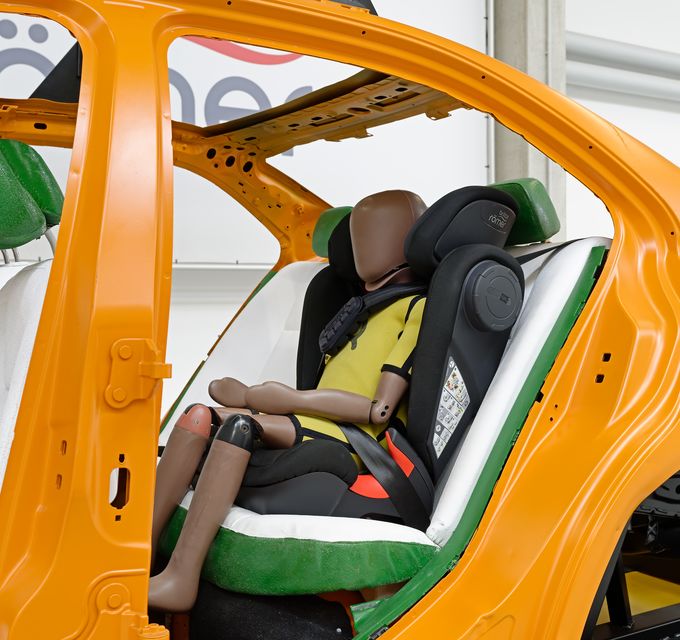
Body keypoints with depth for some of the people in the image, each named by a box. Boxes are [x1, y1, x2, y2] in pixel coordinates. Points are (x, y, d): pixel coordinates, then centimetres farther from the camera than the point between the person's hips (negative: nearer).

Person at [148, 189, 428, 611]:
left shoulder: (420, 306, 2)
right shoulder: (373, 309, 29)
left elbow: (379, 409, -11)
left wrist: (290, 399, -11)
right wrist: (257, 397, 1)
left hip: (351, 443, -8)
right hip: (314, 431, 8)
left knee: (238, 421, -30)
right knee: (199, 417, -9)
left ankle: (181, 578, -33)